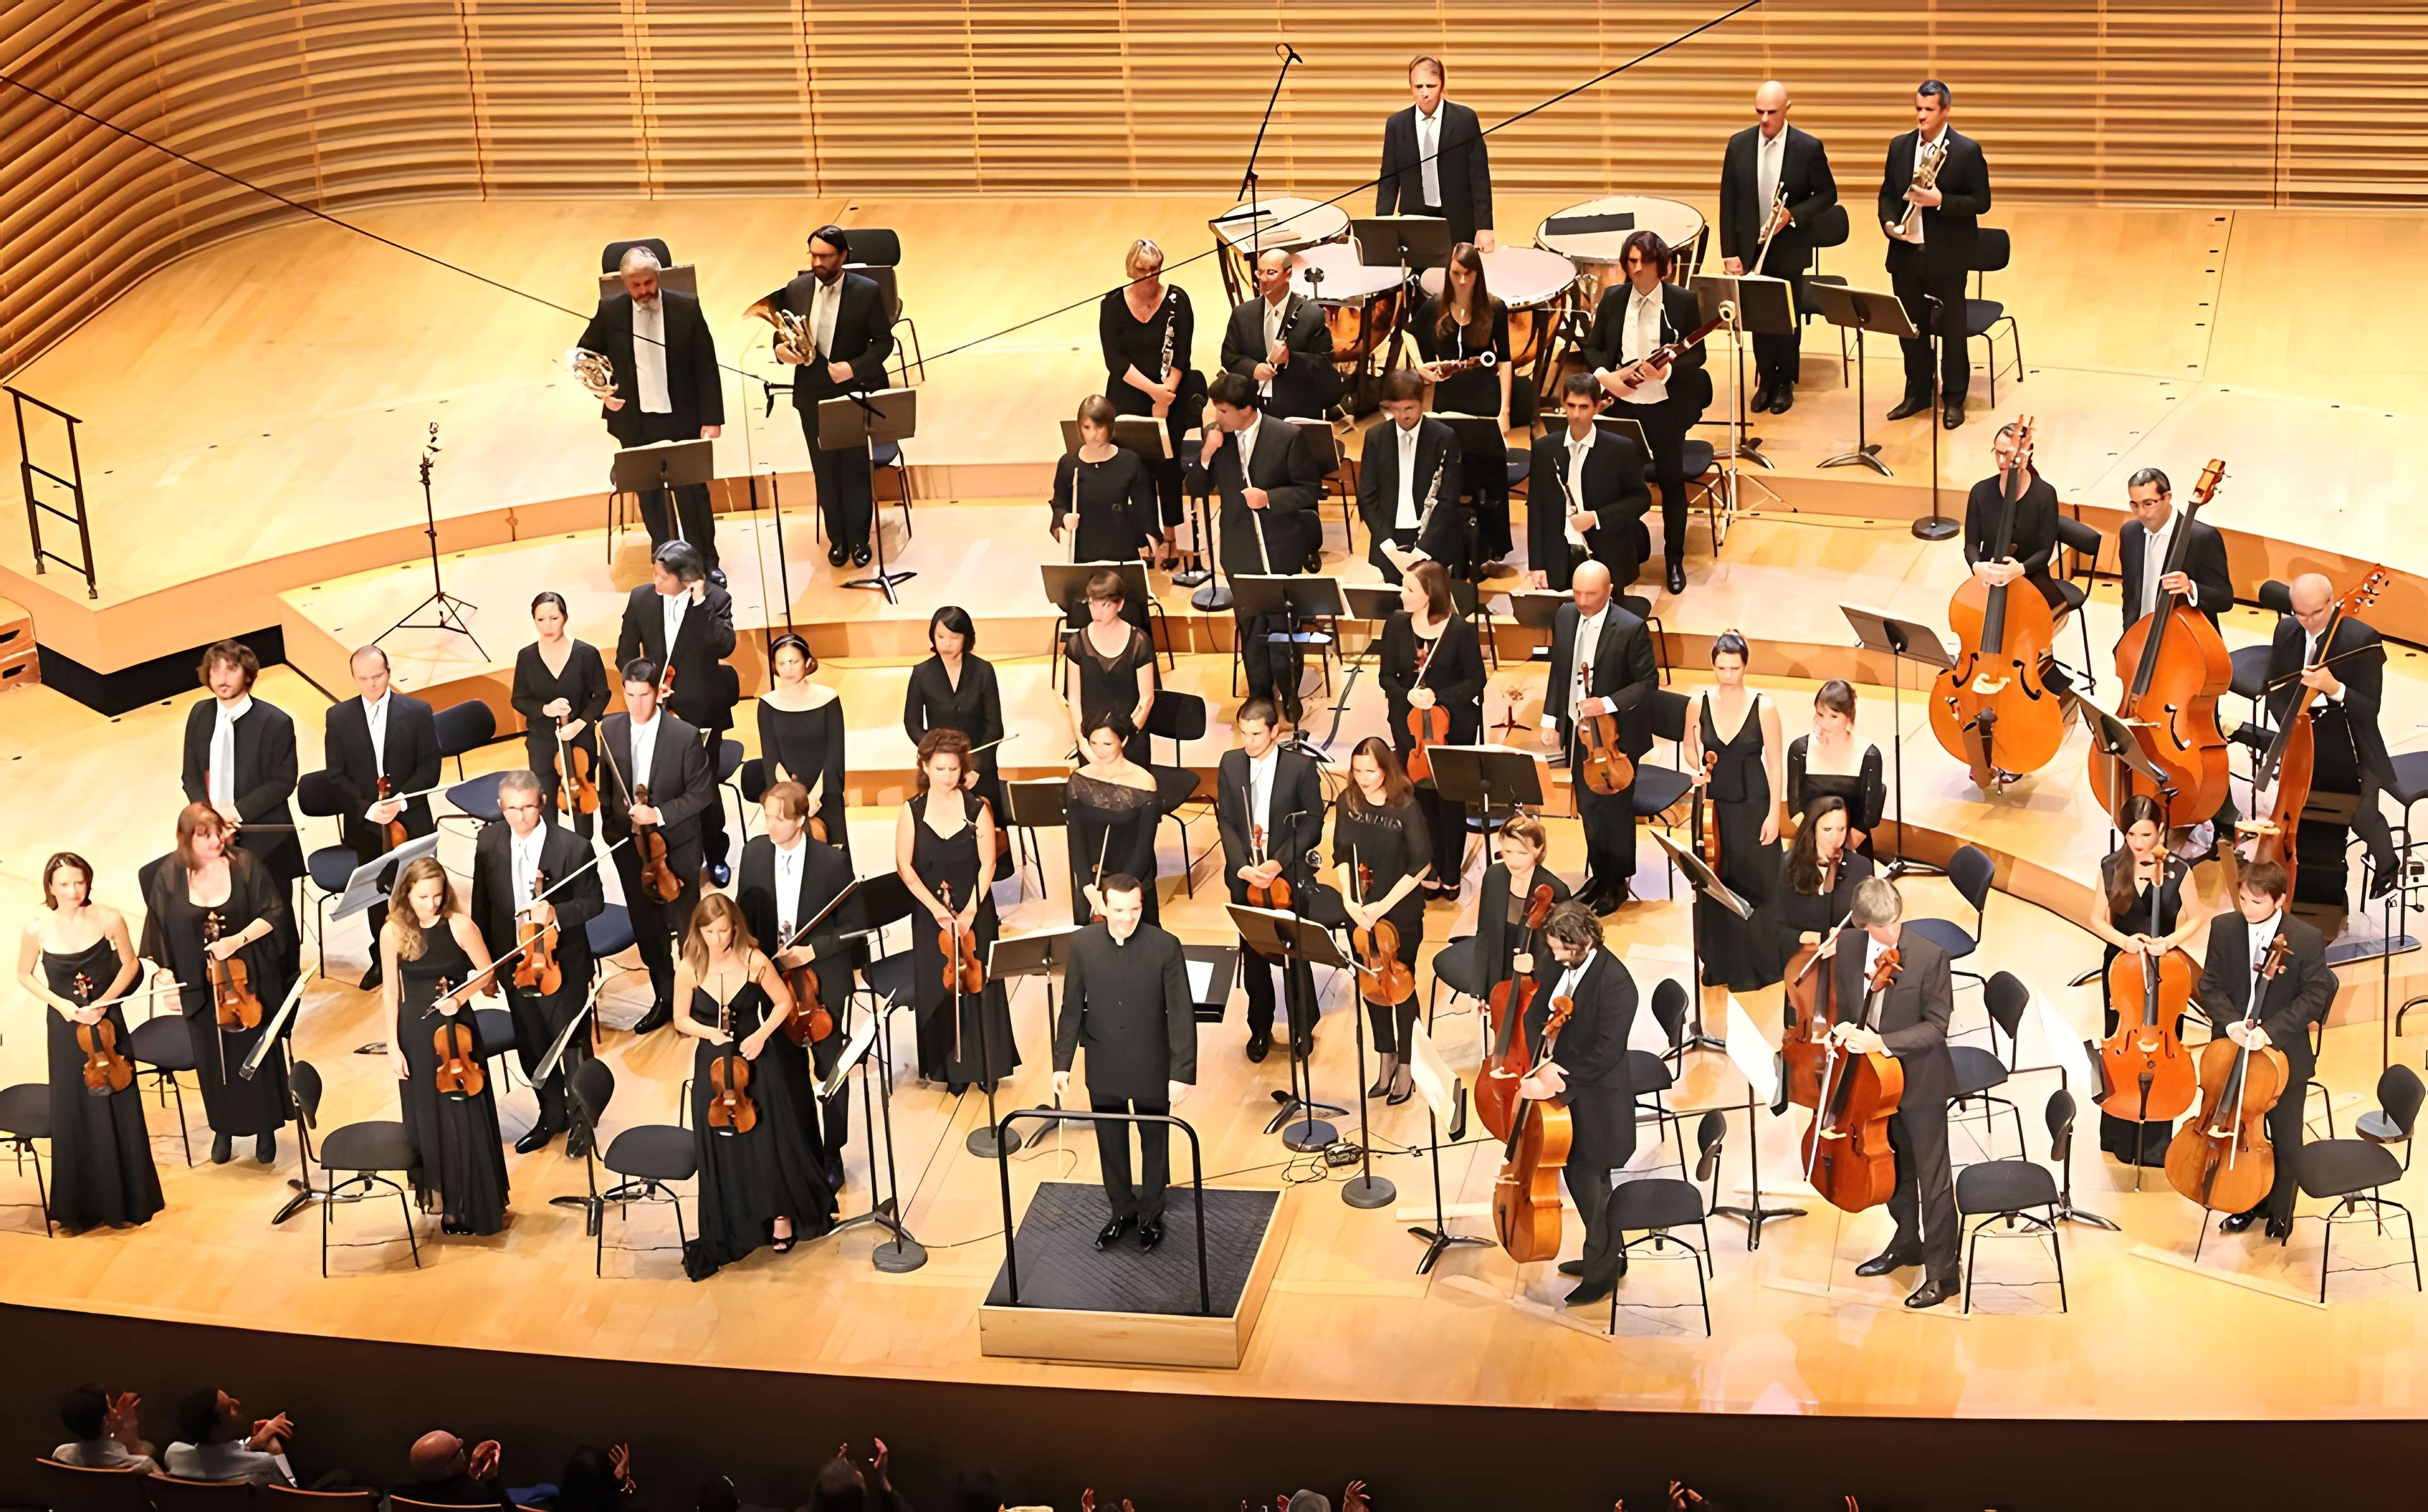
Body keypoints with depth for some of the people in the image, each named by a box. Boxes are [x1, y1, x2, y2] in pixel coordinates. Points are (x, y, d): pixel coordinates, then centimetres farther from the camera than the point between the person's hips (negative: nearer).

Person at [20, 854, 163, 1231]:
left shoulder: (109, 920, -12)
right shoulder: (37, 929, -12)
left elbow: (129, 964, 2)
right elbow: (25, 976, 3)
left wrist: (104, 1001, -12)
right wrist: (61, 1004, -11)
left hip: (107, 1021, 0)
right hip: (67, 1028, 0)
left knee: (117, 1111, 5)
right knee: (73, 1114, 4)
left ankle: (124, 1199, 20)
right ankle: (80, 1207, 17)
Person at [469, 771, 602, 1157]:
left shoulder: (573, 847, -19)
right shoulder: (489, 843, -7)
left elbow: (595, 902, -10)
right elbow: (482, 904, 4)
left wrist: (557, 914, -29)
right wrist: (483, 958, 6)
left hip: (561, 965, -4)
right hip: (514, 964, 4)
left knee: (571, 1046, 9)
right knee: (531, 1048, 18)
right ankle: (552, 1115, 39)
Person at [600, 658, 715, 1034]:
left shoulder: (685, 736, -18)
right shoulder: (609, 730, -7)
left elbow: (703, 792, -12)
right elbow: (604, 785, 6)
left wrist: (659, 814, -20)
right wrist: (607, 824, 5)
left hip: (677, 846, -3)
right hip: (630, 845, 3)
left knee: (687, 927, 7)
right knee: (647, 929, 14)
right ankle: (664, 998, 29)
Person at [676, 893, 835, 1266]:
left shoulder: (754, 962, -11)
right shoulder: (689, 969, -9)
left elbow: (785, 1002, 1)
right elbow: (681, 1020, 2)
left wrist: (762, 1033, -13)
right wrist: (708, 1031, -17)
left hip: (755, 1058, -1)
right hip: (714, 1064, 1)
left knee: (771, 1139, -6)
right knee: (722, 1148, -5)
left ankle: (782, 1213, 15)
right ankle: (734, 1227, 10)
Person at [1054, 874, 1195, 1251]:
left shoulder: (1165, 947, -18)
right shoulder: (1083, 944, -10)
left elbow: (1181, 1014, -14)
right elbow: (1072, 1008, -1)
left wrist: (1182, 1072, -16)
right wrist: (1062, 1063, 0)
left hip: (1152, 1068, -2)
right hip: (1104, 1068, 2)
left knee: (1155, 1143, 16)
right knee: (1111, 1144, 18)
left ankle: (1151, 1215, 37)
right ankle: (1122, 1211, 39)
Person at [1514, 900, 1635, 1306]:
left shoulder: (1615, 983, -24)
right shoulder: (1555, 964, -2)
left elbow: (1606, 1052, -25)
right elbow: (1535, 1015, 0)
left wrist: (1558, 1080, -26)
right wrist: (1544, 1063, -18)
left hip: (1595, 1100, -8)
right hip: (1559, 1084, 8)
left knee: (1589, 1182, 3)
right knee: (1577, 1175, 19)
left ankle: (1602, 1272, 21)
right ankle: (1609, 1255, 37)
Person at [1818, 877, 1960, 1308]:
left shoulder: (1931, 956, -20)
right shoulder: (1847, 948, -6)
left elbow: (1936, 1027, -17)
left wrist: (1882, 1042, -28)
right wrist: (1845, 1030, -12)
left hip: (1920, 1080, -5)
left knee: (1933, 1177, 0)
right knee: (1895, 1167, 22)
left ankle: (1942, 1270, 8)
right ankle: (1907, 1243, 41)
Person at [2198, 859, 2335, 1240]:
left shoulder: (2306, 940, -16)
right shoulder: (2224, 929, -7)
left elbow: (2316, 995, -13)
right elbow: (2211, 986, -2)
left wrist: (2271, 1030, -24)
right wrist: (2230, 1023, -21)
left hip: (2284, 1055, -3)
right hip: (2234, 1051, 3)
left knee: (2286, 1144, 10)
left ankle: (2280, 1212, 30)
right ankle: (2248, 1205, 37)